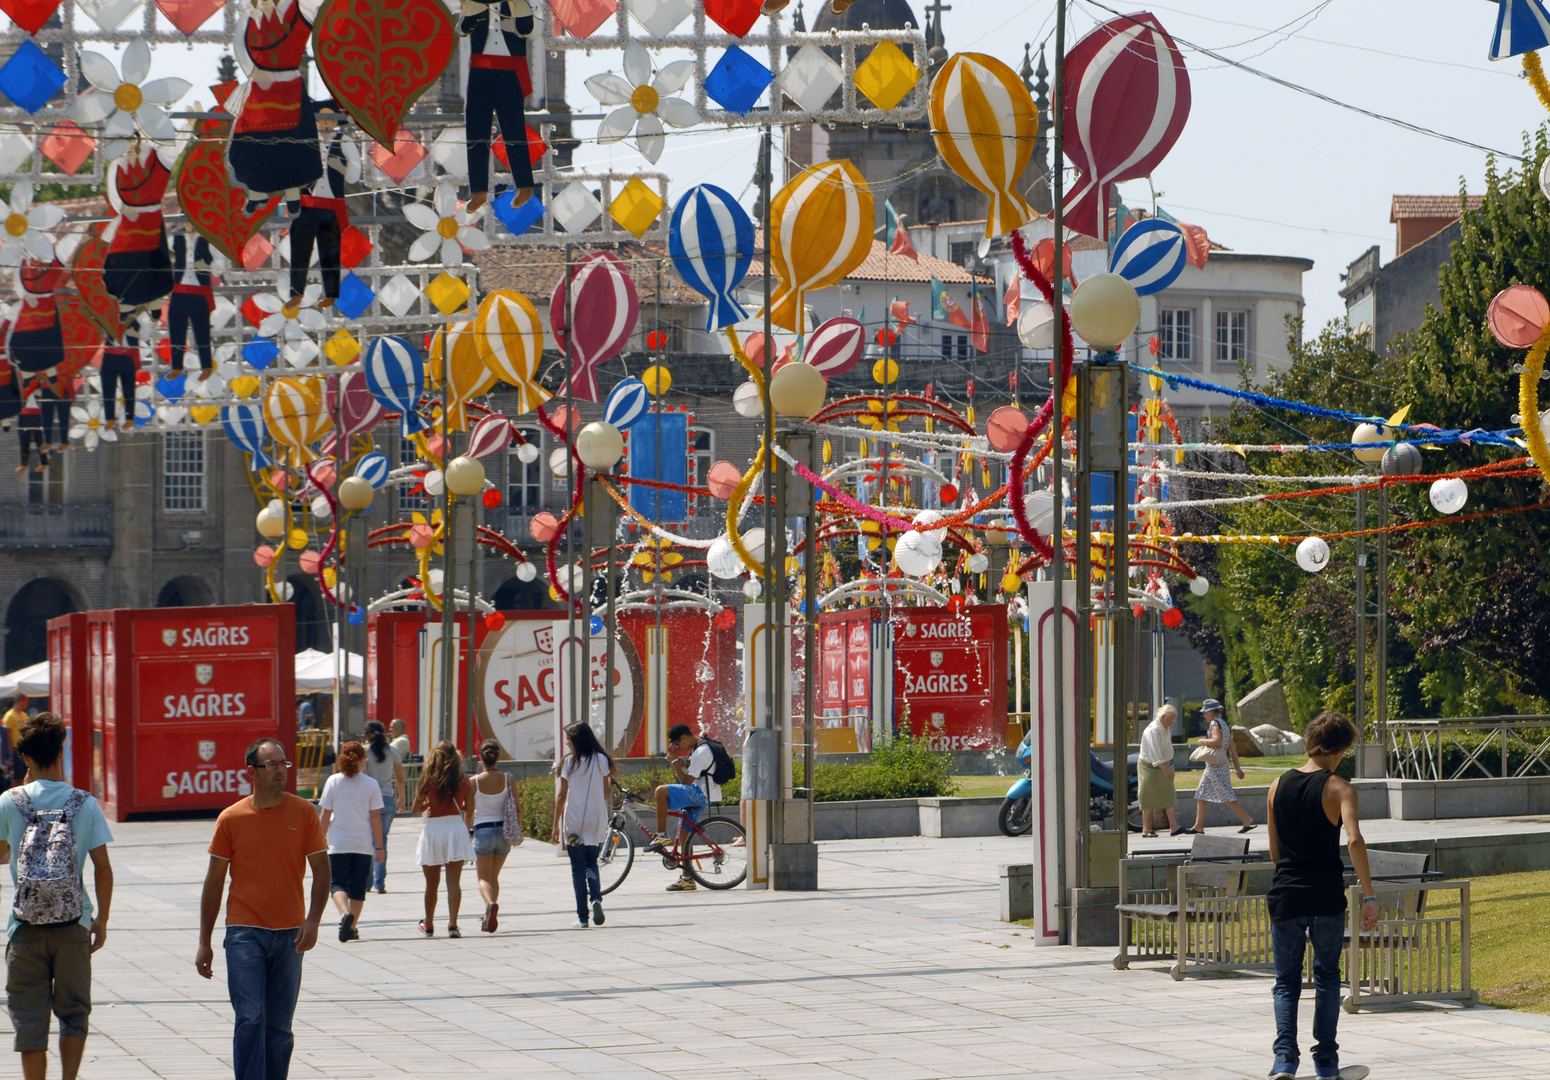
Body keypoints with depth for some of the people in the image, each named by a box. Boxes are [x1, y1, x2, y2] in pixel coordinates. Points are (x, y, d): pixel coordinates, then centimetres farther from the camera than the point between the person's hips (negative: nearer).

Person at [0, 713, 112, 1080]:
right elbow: (103, 871, -3)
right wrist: (101, 920, 9)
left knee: (29, 1018, 5)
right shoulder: (85, 804, -4)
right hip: (73, 925, 0)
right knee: (73, 1012, 13)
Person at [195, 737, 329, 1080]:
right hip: (245, 932, -2)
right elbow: (214, 881, 5)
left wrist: (313, 920, -13)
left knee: (279, 1028, 6)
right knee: (249, 1020, -12)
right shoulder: (231, 818, -1)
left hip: (289, 935, 2)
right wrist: (204, 943, 4)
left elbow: (321, 868, 3)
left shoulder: (304, 813, 2)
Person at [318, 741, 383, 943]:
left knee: (338, 883, 2)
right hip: (363, 844, 1)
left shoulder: (333, 782, -3)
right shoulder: (371, 784, -3)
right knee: (358, 887, 12)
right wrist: (379, 846, 2)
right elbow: (376, 818, -3)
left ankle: (345, 913, -25)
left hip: (338, 843, -1)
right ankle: (352, 927, 15)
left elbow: (325, 815, 1)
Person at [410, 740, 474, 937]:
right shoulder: (463, 780, -1)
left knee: (432, 883, 13)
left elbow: (415, 809, 0)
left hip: (434, 827, -1)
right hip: (457, 829, 1)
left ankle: (428, 925, 26)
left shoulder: (429, 780, -6)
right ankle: (453, 923, -12)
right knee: (454, 881, 1)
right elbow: (468, 809, 8)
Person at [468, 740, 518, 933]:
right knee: (494, 876, 18)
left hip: (483, 831, -3)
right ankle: (489, 917, 22)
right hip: (503, 830, 3)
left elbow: (469, 812, -1)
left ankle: (491, 903, -28)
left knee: (484, 878, 2)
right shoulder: (507, 780, -4)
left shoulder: (474, 782, -8)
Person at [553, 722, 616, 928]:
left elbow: (561, 795, -4)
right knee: (592, 863, 16)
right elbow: (605, 794, 2)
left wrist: (556, 824, 2)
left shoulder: (570, 762, -6)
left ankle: (582, 917, 4)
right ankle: (596, 898, -12)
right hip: (597, 821, 2)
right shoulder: (601, 760, 1)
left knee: (578, 867, 6)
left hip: (574, 821, -2)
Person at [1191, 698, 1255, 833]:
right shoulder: (1223, 724, 16)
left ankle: (1247, 820, -8)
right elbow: (1232, 747, 17)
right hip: (1213, 765, 10)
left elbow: (1217, 741, -28)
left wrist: (1203, 741, -11)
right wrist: (1237, 766, 17)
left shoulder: (1215, 724, -12)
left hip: (1216, 765, -10)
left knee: (1226, 795, -9)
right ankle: (1198, 826, 14)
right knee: (1201, 793, 12)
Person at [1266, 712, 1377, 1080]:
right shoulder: (1338, 788, -6)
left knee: (1286, 981, 8)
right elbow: (1354, 840, -21)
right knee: (1327, 976, 14)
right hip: (1326, 897, -2)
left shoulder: (1279, 786, 7)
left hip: (1285, 896, 2)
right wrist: (1369, 896, -20)